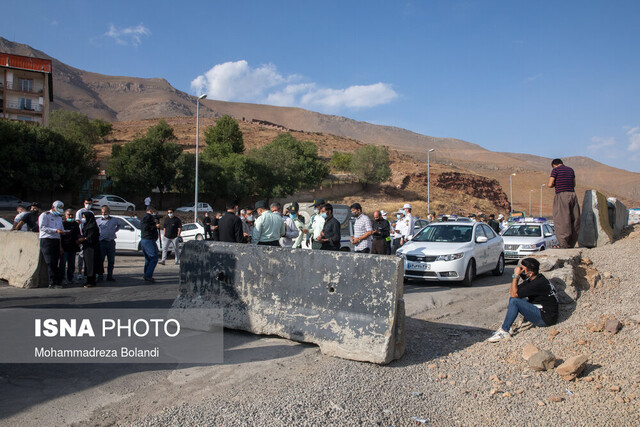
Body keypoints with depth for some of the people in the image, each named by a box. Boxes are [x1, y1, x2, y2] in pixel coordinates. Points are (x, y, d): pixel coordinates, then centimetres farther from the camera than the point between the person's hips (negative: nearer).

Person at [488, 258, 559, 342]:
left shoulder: (538, 283, -24)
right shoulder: (531, 279, 5)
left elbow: (514, 294, -25)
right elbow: (511, 292, 7)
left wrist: (516, 275, -19)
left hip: (546, 318, -10)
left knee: (514, 301, -24)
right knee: (513, 298, 6)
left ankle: (504, 331, -17)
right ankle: (506, 325, 2)